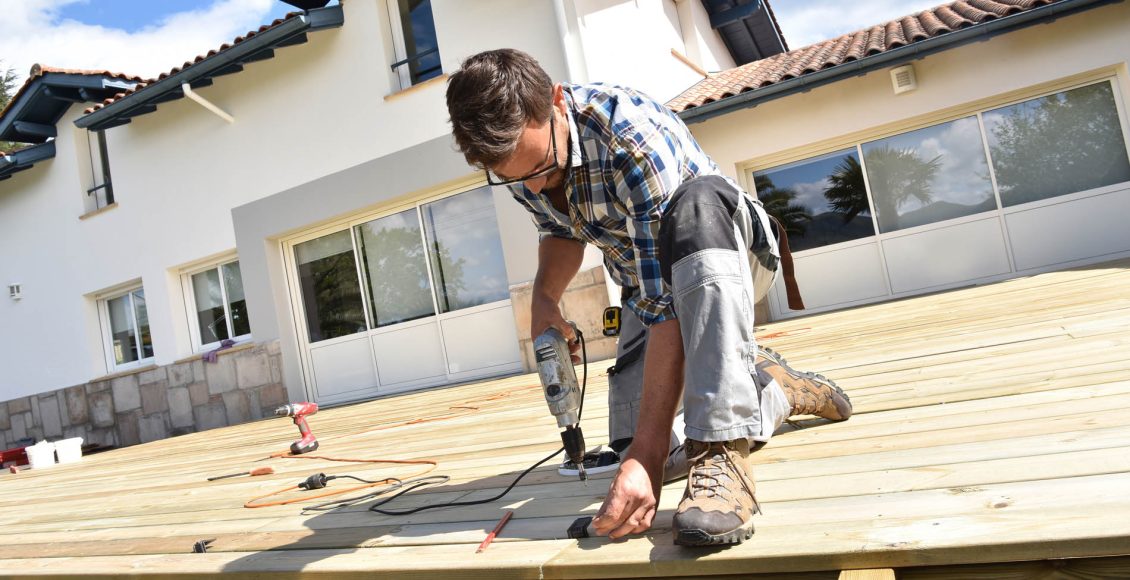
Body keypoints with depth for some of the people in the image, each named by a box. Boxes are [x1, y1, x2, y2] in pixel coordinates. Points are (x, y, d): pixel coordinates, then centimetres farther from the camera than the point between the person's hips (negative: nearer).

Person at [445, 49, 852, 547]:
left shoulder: (633, 136, -36)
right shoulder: (513, 151, -14)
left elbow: (668, 305, -40)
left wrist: (647, 454, -43)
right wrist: (544, 294, -16)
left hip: (723, 250, -6)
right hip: (647, 278, 6)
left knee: (696, 201, -42)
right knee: (632, 443, -8)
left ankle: (722, 452, -40)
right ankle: (774, 387, 15)